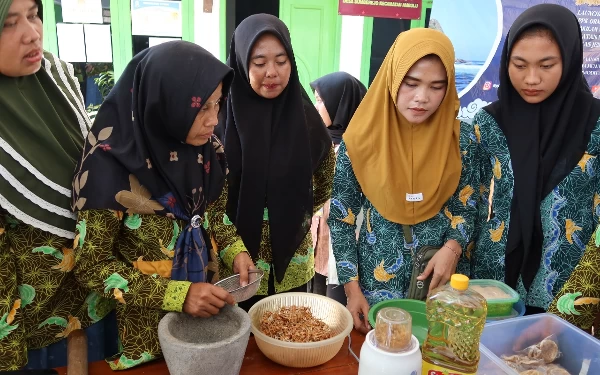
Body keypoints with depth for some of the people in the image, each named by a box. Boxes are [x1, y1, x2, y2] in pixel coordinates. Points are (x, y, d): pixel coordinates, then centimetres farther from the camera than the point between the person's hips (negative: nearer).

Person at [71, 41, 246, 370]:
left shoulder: (205, 147, -10)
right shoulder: (110, 164, -25)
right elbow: (91, 267, -19)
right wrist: (177, 294, -27)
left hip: (207, 305, 5)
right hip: (148, 321, -5)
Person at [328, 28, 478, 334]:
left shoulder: (460, 139, -7)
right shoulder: (362, 139, -12)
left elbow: (465, 207, 4)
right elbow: (341, 217, -6)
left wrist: (452, 248, -16)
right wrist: (352, 288, -8)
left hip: (442, 277, 2)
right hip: (377, 280, -1)